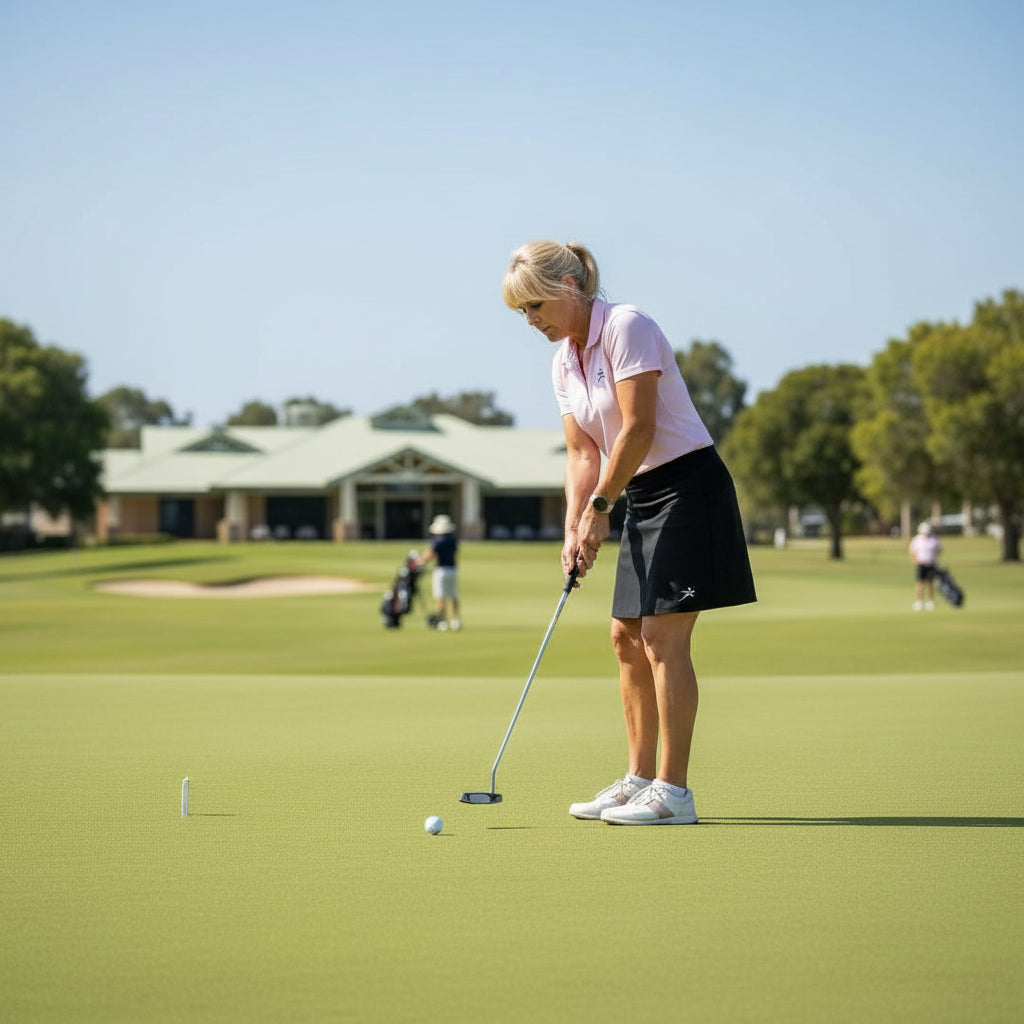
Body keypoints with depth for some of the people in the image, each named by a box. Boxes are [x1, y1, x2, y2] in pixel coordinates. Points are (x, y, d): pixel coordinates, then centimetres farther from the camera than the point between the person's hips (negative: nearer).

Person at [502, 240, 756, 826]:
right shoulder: (565, 363, 11)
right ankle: (640, 779, 16)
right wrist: (575, 529, -4)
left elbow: (639, 429, -20)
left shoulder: (627, 326, -15)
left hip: (688, 485, -9)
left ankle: (674, 792, -10)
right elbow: (582, 452, 9)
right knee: (628, 636, 8)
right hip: (643, 497, 9)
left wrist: (601, 506, -15)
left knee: (664, 636, -12)